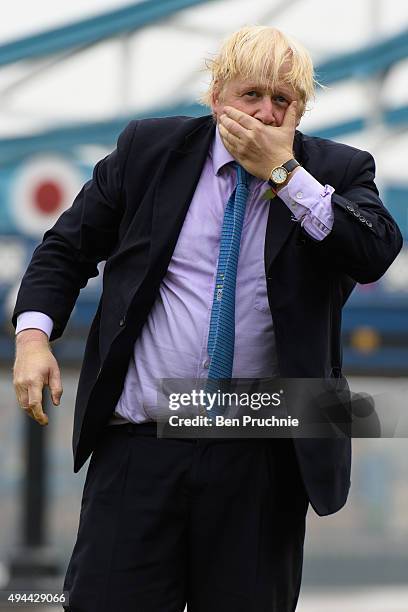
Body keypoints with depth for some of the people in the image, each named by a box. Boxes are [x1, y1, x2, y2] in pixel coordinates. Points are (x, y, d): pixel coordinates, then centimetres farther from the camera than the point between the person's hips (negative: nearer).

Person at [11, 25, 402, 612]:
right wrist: (33, 333, -4)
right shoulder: (148, 149, 6)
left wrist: (283, 171, -14)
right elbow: (67, 248, 12)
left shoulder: (337, 172, 4)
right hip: (140, 447, 0)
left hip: (262, 461, 0)